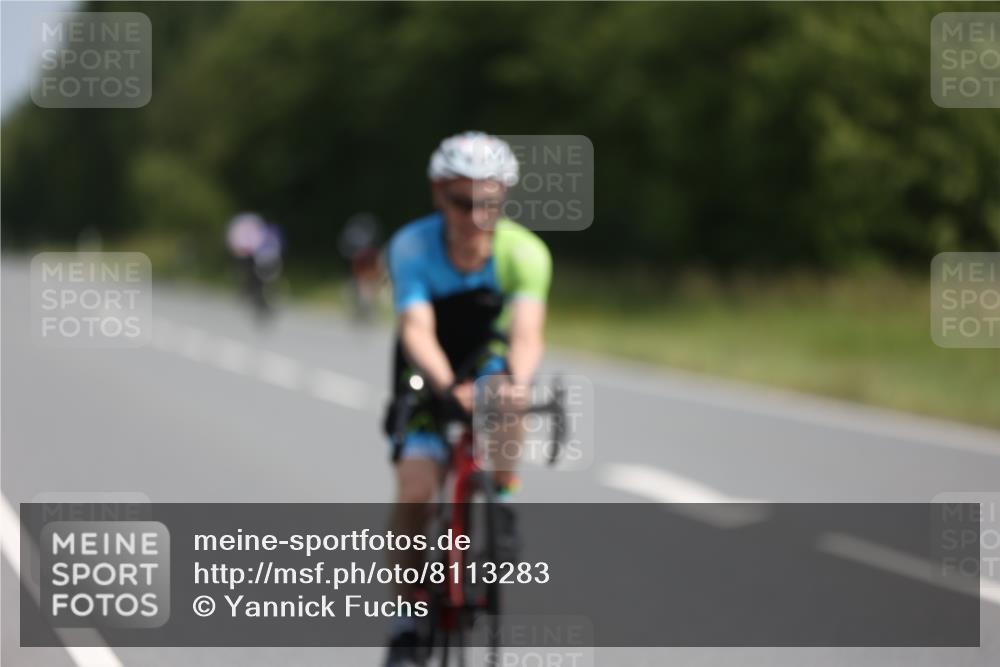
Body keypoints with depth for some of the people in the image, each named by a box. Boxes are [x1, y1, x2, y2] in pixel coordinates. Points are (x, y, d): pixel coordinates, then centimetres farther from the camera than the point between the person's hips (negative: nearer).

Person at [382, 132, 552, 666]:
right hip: (429, 377, 0)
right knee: (414, 494, -18)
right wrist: (449, 388, -55)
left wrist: (515, 381, -58)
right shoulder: (412, 247, -25)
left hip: (490, 361, 0)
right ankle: (408, 616, 1)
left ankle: (500, 503, -15)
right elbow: (417, 331, -36)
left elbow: (527, 333, -36)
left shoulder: (524, 252, -24)